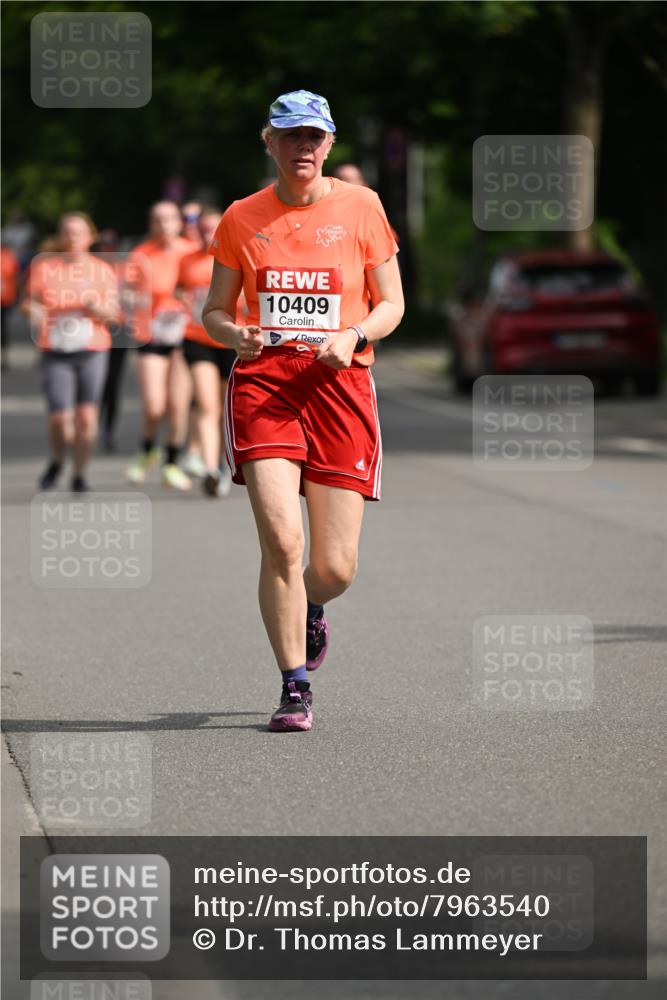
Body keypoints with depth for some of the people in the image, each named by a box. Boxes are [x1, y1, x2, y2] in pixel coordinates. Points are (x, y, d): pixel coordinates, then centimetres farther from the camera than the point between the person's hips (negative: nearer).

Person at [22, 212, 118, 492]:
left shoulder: (102, 270, 6)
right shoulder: (43, 266, 4)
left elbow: (113, 314, 3)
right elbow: (28, 302, 8)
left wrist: (96, 308, -18)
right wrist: (33, 310, -15)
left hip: (93, 352, 1)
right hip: (56, 353, -1)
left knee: (86, 415, -2)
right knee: (60, 418, -10)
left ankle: (79, 474, 14)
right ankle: (57, 461, 20)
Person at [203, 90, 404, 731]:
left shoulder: (361, 208, 6)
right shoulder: (242, 219, 7)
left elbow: (391, 304, 10)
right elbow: (215, 310, 13)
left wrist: (354, 336, -11)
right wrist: (235, 335, -10)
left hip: (339, 384, 0)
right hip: (263, 381, 0)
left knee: (335, 568, -2)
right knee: (281, 541, -17)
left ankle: (308, 612, 36)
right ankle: (294, 688, -3)